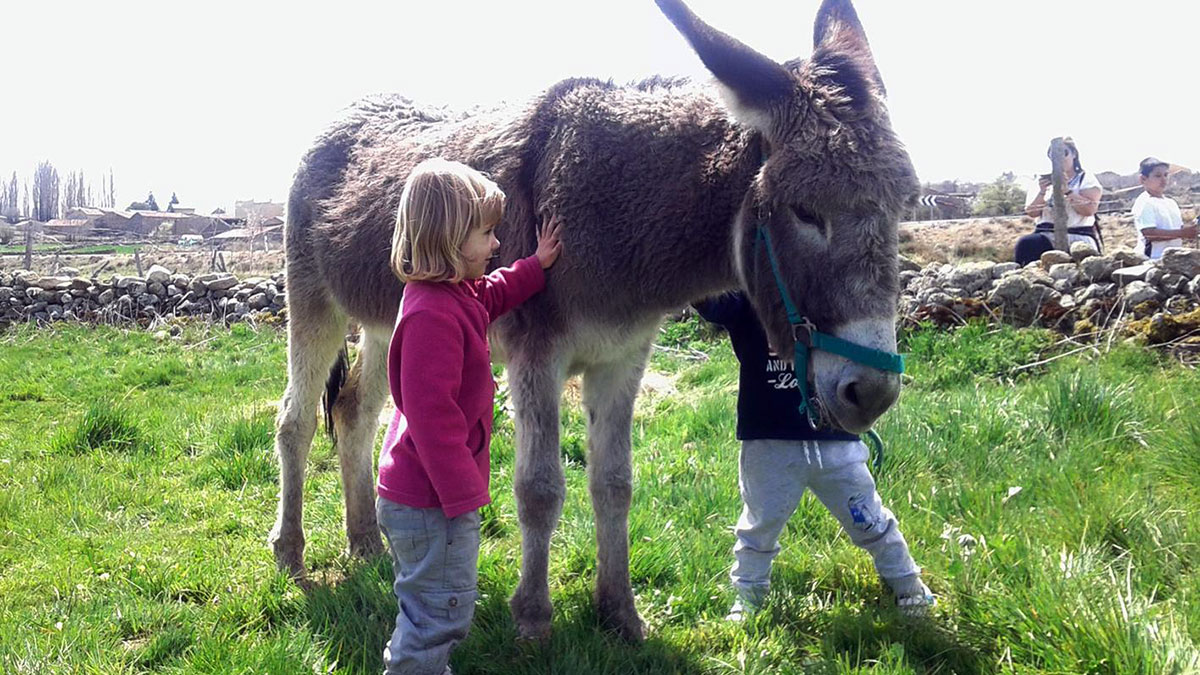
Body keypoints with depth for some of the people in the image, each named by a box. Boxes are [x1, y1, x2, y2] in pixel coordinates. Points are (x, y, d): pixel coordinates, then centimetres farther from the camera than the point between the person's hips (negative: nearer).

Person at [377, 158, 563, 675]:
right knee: (441, 611, 1)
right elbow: (430, 412, -28)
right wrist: (461, 493, -23)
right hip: (428, 502, -11)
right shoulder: (433, 314, -27)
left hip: (426, 492, 11)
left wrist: (536, 266, 23)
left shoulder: (457, 294, 5)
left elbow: (492, 296, 32)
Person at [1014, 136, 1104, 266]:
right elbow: (1031, 213, 6)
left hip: (1078, 237, -2)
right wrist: (1042, 192, -10)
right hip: (1046, 236, 2)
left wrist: (1067, 190, -17)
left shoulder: (1086, 179, 8)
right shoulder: (1042, 181, 17)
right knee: (1025, 244, -29)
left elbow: (1089, 210, -9)